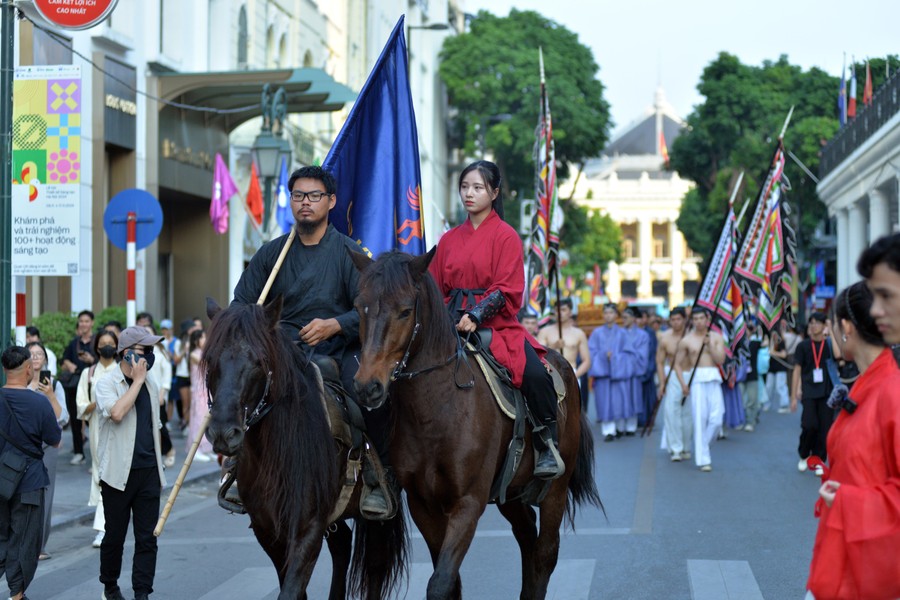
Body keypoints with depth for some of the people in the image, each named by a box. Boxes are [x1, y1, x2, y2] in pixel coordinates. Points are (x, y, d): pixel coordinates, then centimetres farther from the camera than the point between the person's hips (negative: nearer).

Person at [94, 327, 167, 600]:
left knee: (147, 537, 0)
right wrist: (137, 380, -18)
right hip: (119, 473, -4)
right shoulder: (107, 383, -7)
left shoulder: (151, 383, 11)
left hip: (148, 472, 5)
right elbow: (117, 413, -27)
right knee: (115, 536, 7)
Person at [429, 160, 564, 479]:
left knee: (534, 372, -28)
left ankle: (548, 446, -11)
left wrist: (476, 316, -24)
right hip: (453, 326, 5)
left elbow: (506, 291, -8)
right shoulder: (449, 240, 15)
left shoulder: (506, 236, 0)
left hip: (497, 326, -5)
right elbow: (435, 288, 16)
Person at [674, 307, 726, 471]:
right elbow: (678, 363, 6)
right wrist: (683, 384, -5)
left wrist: (710, 345, -11)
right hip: (697, 380, -2)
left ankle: (702, 447, 19)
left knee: (716, 419, -6)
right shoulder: (686, 341, 4)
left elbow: (721, 360, -1)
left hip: (714, 379, 2)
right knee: (700, 420, -6)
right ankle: (703, 459, -2)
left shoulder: (716, 337, 8)